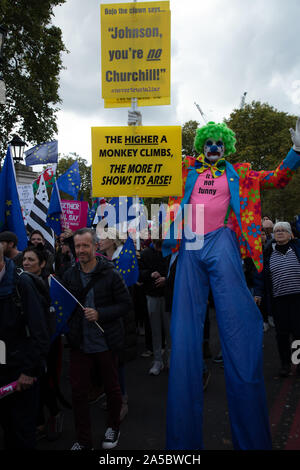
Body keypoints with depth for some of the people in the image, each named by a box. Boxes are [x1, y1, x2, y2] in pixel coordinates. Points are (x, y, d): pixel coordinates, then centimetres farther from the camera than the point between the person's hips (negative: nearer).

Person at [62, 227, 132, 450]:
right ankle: (84, 440, 27)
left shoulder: (110, 274, -12)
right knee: (78, 392, 8)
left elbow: (126, 304, -10)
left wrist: (100, 314, -21)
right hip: (79, 343, 3)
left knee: (112, 387, 16)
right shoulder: (70, 275, 0)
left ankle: (114, 426, 42)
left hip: (106, 343, -3)